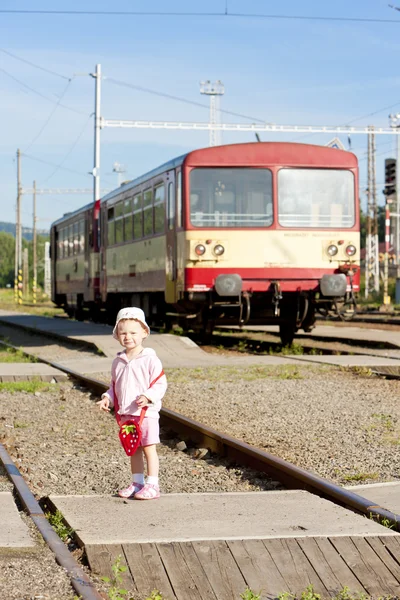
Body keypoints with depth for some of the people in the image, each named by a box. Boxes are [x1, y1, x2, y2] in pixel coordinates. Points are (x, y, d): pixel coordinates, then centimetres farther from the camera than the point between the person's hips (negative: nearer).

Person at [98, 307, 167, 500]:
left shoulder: (150, 359, -10)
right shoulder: (118, 361, 8)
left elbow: (160, 383, -10)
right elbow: (114, 385, 19)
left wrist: (148, 397, -25)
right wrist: (108, 398, 2)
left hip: (146, 413, -6)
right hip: (125, 414, 6)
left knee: (148, 448, -2)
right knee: (133, 450, 14)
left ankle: (152, 485, 4)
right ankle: (137, 482, 23)